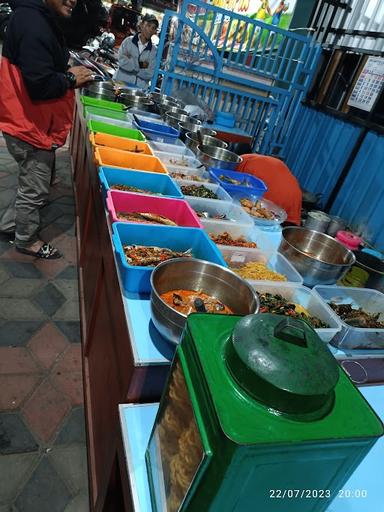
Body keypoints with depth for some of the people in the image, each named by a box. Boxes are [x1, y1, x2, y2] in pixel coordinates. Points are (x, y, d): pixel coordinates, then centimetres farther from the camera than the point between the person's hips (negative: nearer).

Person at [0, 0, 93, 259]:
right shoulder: (32, 24, -22)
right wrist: (71, 79, -12)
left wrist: (69, 71, 1)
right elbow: (40, 85, -28)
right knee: (35, 190, 6)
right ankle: (27, 240, 28)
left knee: (39, 181, 24)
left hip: (37, 124, 10)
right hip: (32, 127, -10)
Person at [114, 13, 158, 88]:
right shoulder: (128, 41, 4)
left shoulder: (154, 50, 4)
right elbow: (122, 62, -10)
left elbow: (150, 74, -5)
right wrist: (140, 65, -8)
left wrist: (130, 64, -6)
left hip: (140, 88, 1)